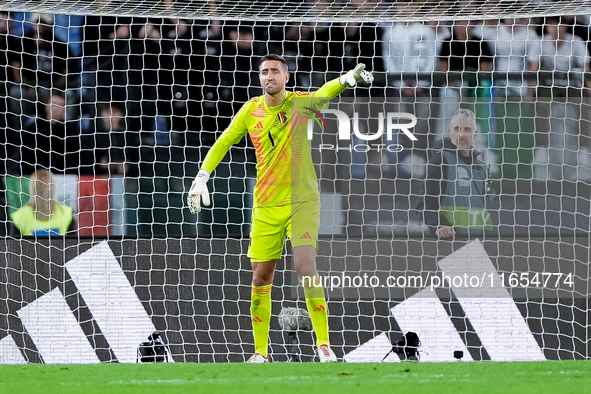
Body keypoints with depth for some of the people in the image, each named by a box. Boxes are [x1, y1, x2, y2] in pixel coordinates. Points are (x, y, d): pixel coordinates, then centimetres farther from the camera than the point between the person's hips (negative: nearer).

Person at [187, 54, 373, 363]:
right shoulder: (250, 111, 3)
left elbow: (324, 93, -25)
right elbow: (224, 142, 15)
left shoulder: (300, 103, -5)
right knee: (261, 277, 4)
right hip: (266, 206, 3)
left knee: (306, 268, -19)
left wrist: (348, 78, -46)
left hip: (302, 201, -3)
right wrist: (202, 176, 6)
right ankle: (260, 351, 15)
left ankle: (324, 344, -14)